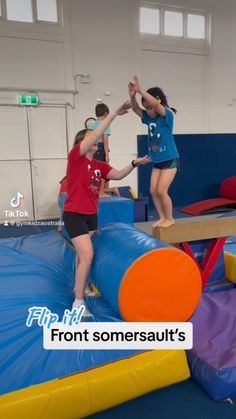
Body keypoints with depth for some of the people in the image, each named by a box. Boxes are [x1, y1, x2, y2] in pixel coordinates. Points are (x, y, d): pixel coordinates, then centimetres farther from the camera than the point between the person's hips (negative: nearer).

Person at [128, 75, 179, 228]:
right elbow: (136, 109, 0)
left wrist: (141, 90, -34)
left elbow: (156, 104, -31)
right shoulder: (149, 118, 5)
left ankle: (170, 219, 9)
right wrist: (132, 95, -19)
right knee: (153, 191, 5)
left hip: (170, 160, -7)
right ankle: (162, 217, 19)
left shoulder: (167, 115, -14)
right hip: (157, 161, 7)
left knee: (161, 191, -10)